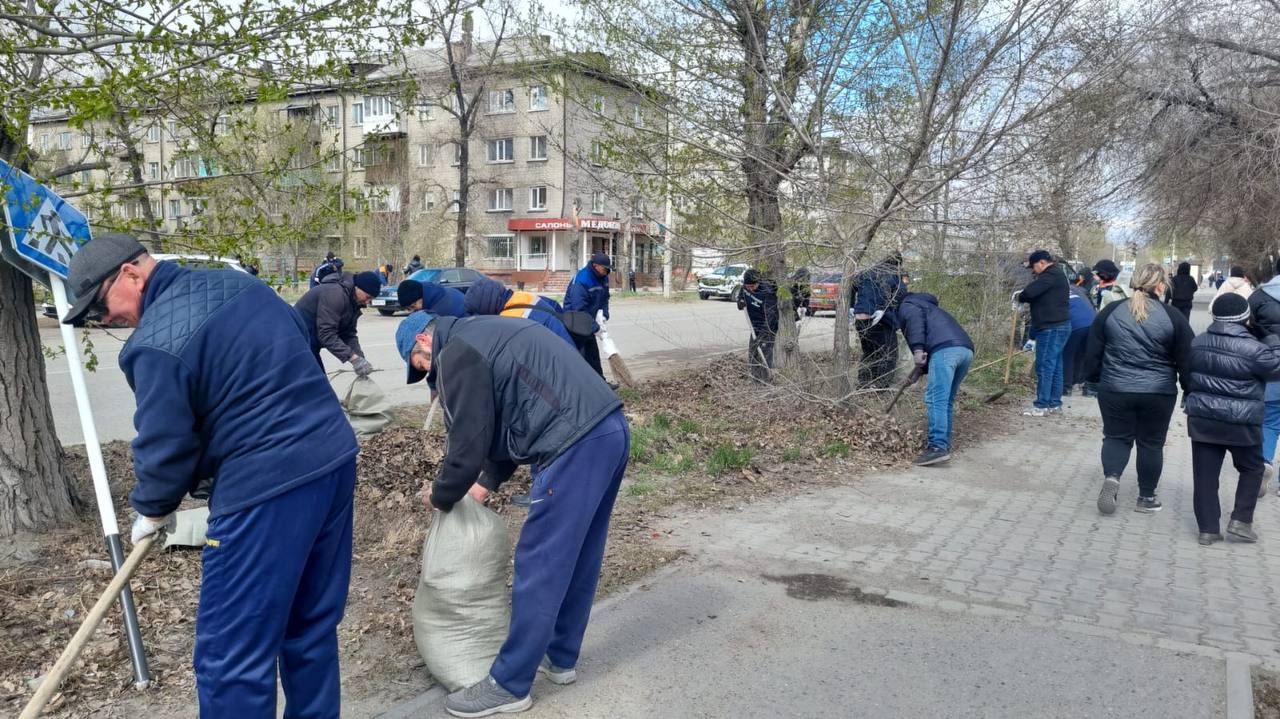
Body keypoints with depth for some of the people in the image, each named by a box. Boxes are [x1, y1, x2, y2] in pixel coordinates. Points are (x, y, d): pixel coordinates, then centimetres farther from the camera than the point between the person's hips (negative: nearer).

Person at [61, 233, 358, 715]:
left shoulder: (156, 343, -13)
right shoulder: (239, 283, 13)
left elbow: (164, 444, -8)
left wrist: (153, 511, 13)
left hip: (267, 485, -9)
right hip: (335, 458, 9)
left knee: (232, 654, 4)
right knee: (312, 625, 21)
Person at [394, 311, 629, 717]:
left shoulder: (456, 354, -3)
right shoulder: (486, 334, 27)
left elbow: (468, 442, -4)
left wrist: (441, 497, 14)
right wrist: (488, 482, 31)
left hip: (576, 446, -10)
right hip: (611, 429, 10)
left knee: (538, 566, 1)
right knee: (578, 557, 20)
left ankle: (509, 685, 13)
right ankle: (560, 658, 35)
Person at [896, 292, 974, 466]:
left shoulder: (906, 306, 19)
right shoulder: (929, 307, 43)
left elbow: (915, 318, -6)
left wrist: (917, 349, -16)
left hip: (945, 348, -8)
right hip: (966, 349, 8)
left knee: (936, 399, -12)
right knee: (947, 400, 17)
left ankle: (938, 447, -20)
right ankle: (945, 444, 18)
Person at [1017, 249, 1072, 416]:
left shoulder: (1050, 275, -15)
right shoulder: (1057, 274, 19)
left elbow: (1029, 292, -24)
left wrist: (1020, 297, -4)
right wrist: (1027, 297, 2)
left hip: (1051, 328, -11)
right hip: (1059, 326, 11)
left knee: (1045, 367, -7)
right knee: (1055, 366, 12)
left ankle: (1041, 406, -5)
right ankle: (1055, 404, 17)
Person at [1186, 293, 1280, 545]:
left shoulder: (1198, 343, 3)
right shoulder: (1253, 349, -14)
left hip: (1201, 419, 4)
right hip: (1241, 423, -4)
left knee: (1205, 474, 7)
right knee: (1252, 469, 18)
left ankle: (1208, 529, 10)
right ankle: (1240, 521, 13)